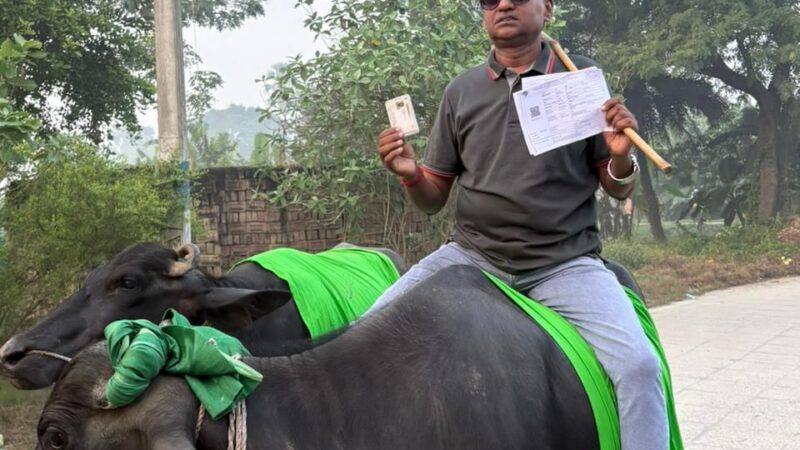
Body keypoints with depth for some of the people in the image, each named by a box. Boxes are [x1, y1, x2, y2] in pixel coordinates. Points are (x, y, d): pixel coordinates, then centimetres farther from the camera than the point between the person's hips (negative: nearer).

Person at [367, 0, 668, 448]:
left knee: (638, 364, -23)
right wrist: (411, 174, -13)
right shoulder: (461, 91, 8)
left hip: (566, 264, -2)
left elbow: (618, 190, 6)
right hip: (472, 255, 2)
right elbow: (434, 199, 9)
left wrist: (621, 159, -17)